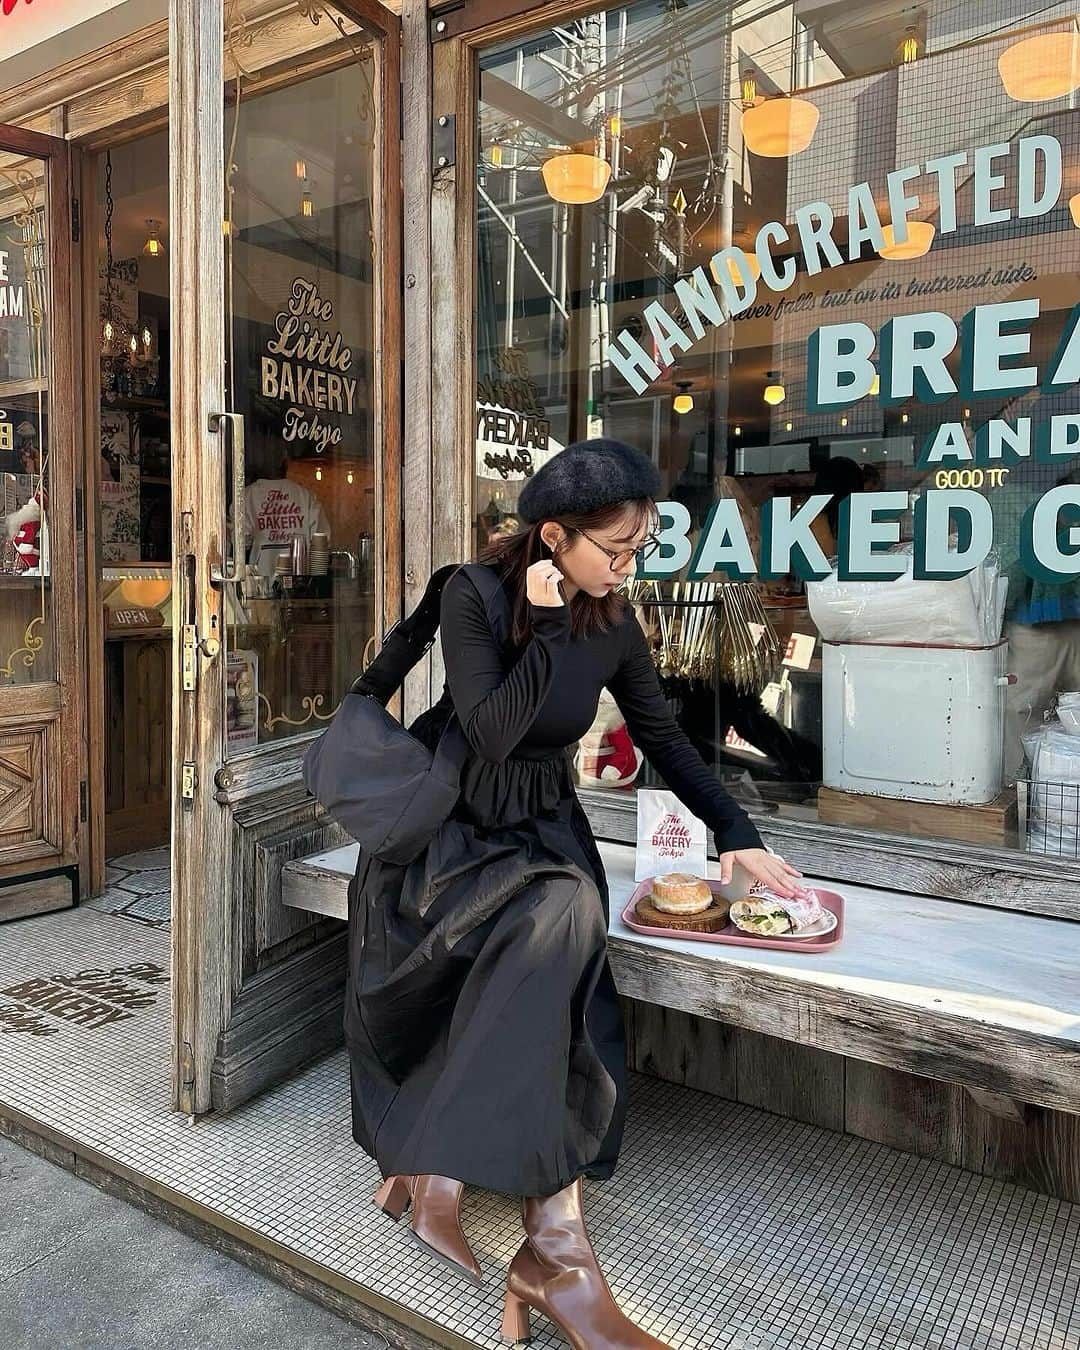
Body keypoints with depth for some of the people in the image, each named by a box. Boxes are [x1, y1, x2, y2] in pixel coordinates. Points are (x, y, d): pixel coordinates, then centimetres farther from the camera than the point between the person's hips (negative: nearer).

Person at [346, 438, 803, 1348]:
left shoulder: (613, 622, -1)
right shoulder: (476, 594, -14)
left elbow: (662, 737, 9)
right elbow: (490, 736, -23)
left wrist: (738, 835, 2)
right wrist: (551, 625, -23)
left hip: (544, 827, 4)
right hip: (450, 822, -4)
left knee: (559, 927, -30)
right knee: (561, 919, -32)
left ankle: (444, 1169, -18)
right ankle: (556, 1249, -25)